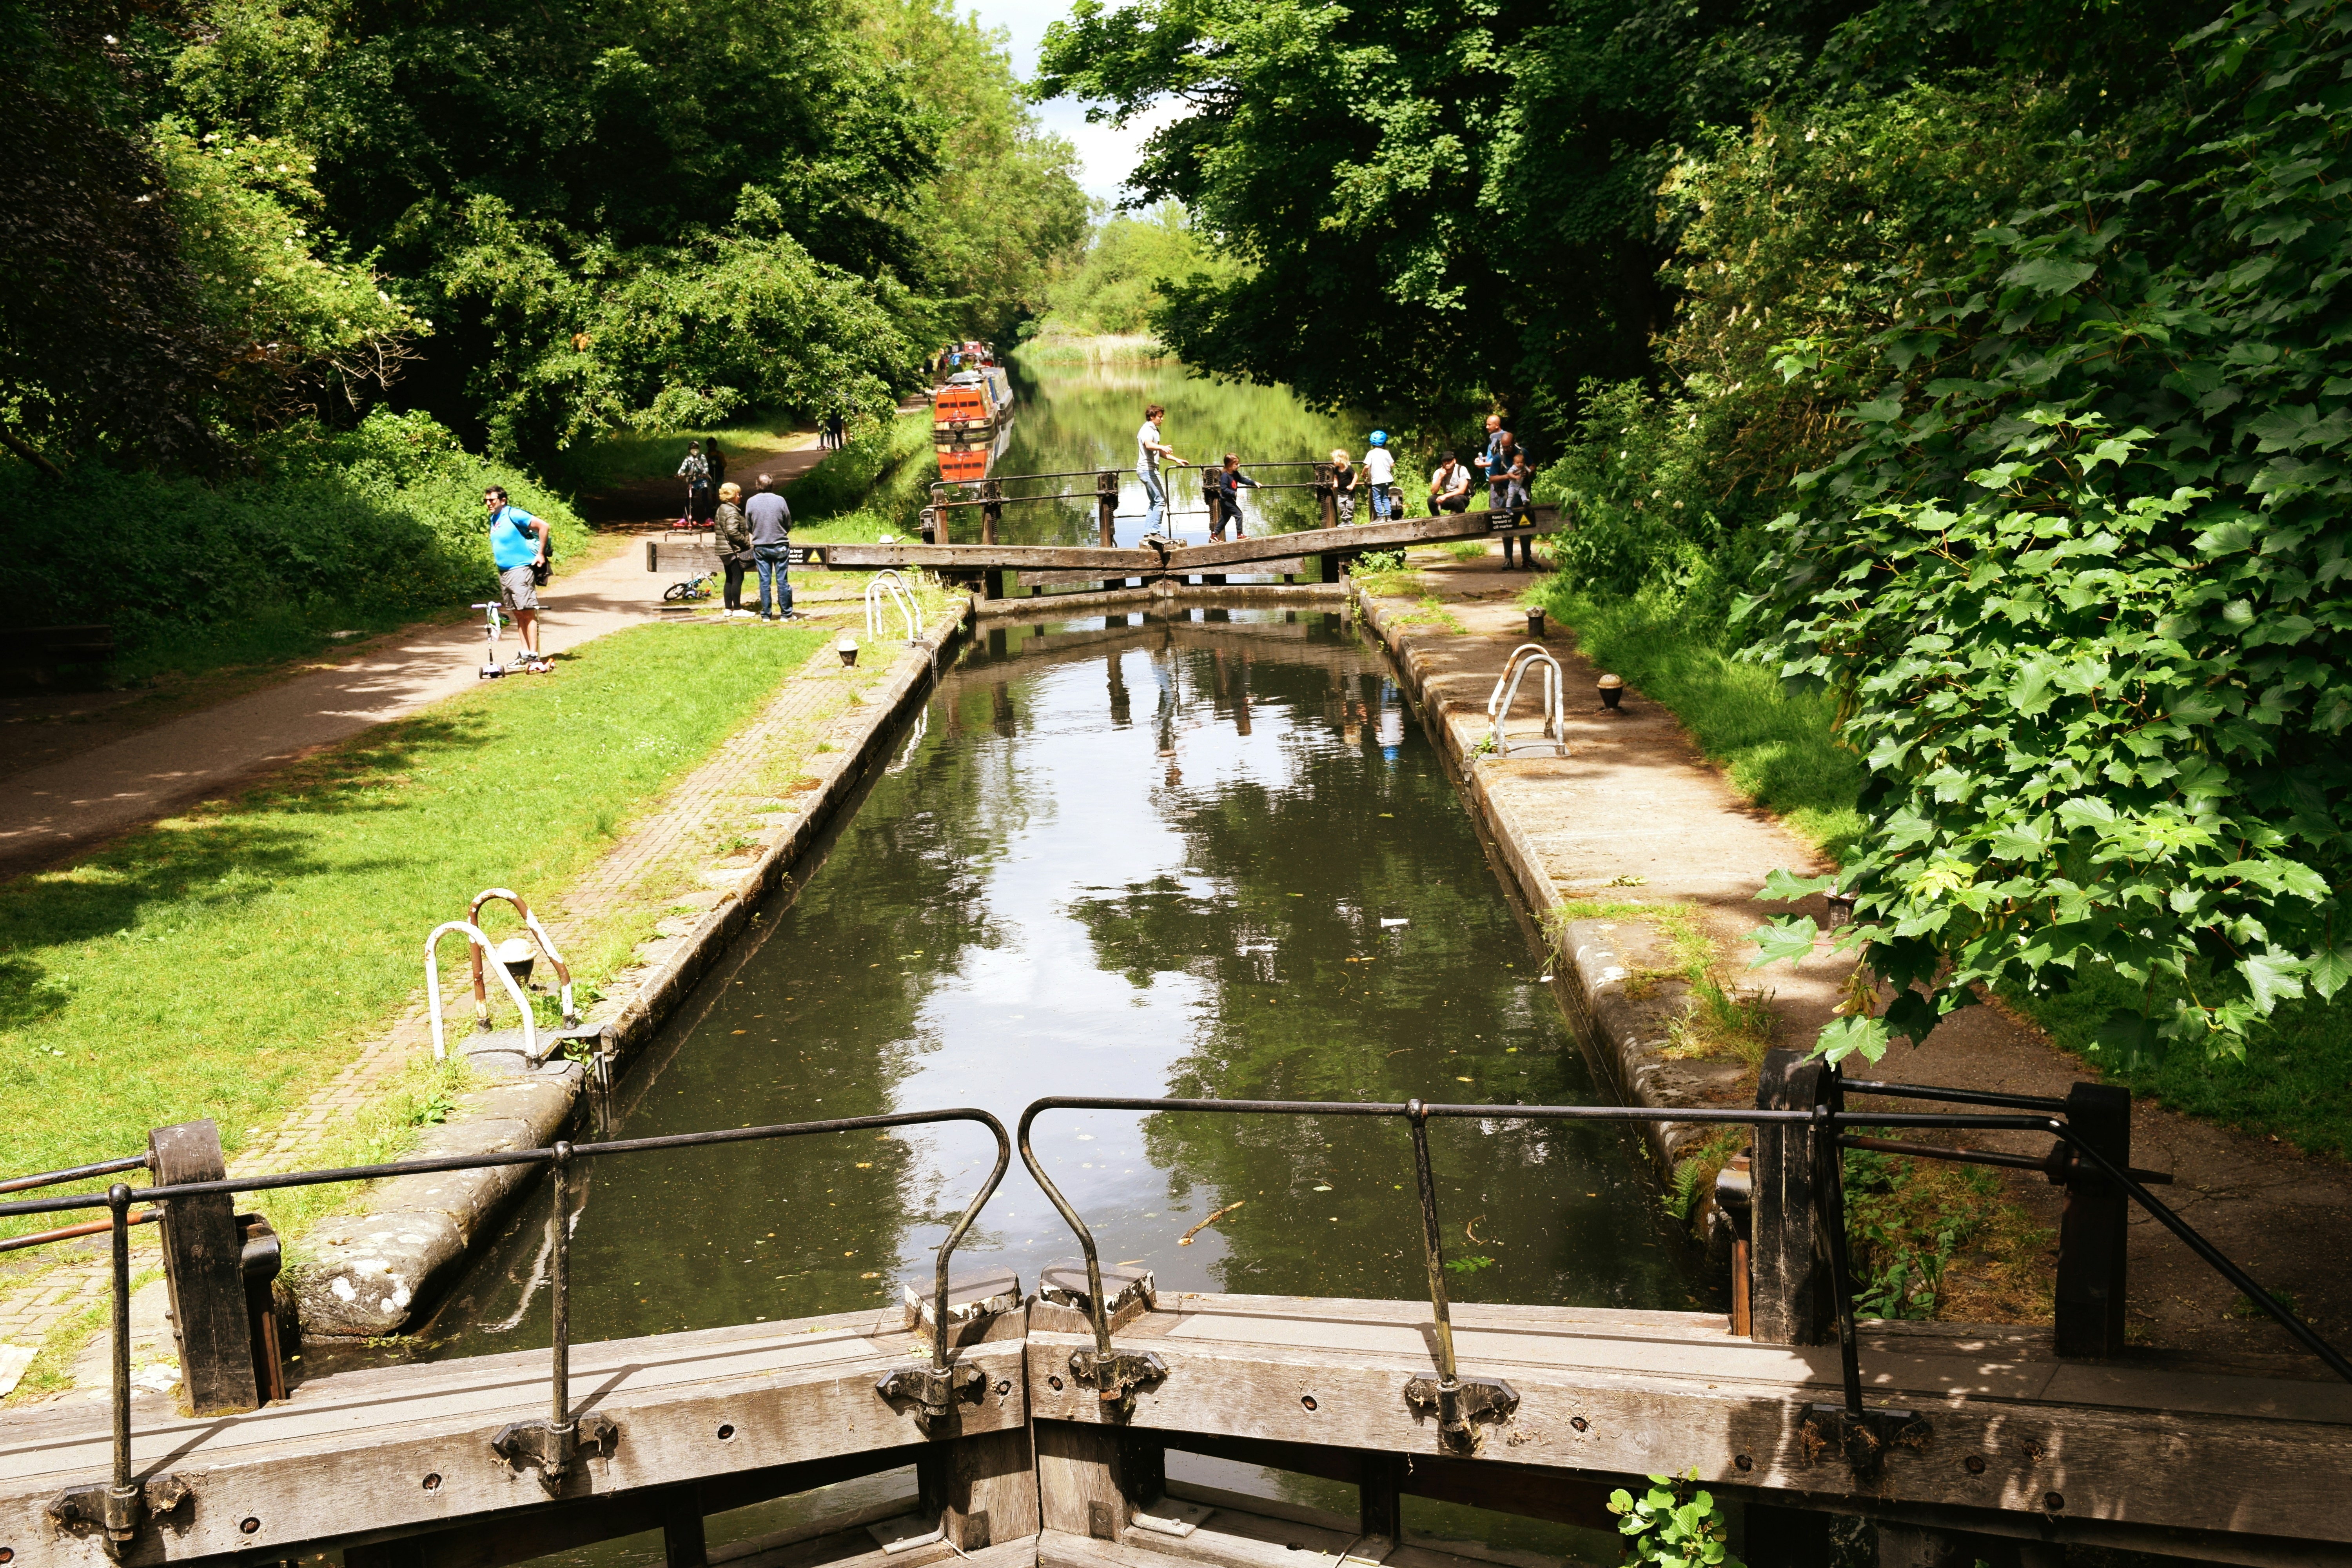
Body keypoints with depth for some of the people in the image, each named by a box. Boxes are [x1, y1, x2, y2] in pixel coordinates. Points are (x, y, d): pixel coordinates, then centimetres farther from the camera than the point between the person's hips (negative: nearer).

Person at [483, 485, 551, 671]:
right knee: (519, 615, 11)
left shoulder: (513, 515, -12)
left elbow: (543, 527, -14)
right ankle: (525, 654, 14)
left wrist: (541, 554, -11)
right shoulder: (494, 520, 14)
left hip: (519, 570, -9)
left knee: (528, 613, -8)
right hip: (504, 572, 9)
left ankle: (534, 656, -10)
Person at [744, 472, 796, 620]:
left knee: (764, 582, 6)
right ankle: (786, 614, 8)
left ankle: (766, 615, 8)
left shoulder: (751, 502, -4)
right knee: (782, 580, 4)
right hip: (780, 546, -2)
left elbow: (749, 526, 6)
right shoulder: (780, 500, -9)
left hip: (760, 547, 2)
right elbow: (789, 525, 0)